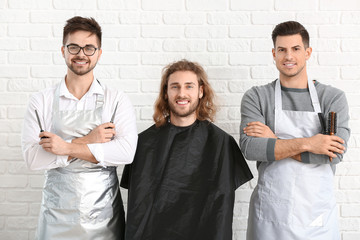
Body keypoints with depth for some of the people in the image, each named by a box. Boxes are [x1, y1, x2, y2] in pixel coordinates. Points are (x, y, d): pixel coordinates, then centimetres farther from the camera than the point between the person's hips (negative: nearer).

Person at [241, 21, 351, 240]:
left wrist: (274, 142, -13)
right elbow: (250, 148, -14)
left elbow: (336, 153, -13)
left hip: (318, 213, 1)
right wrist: (306, 143, -18)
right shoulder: (256, 97, 0)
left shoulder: (333, 98, 0)